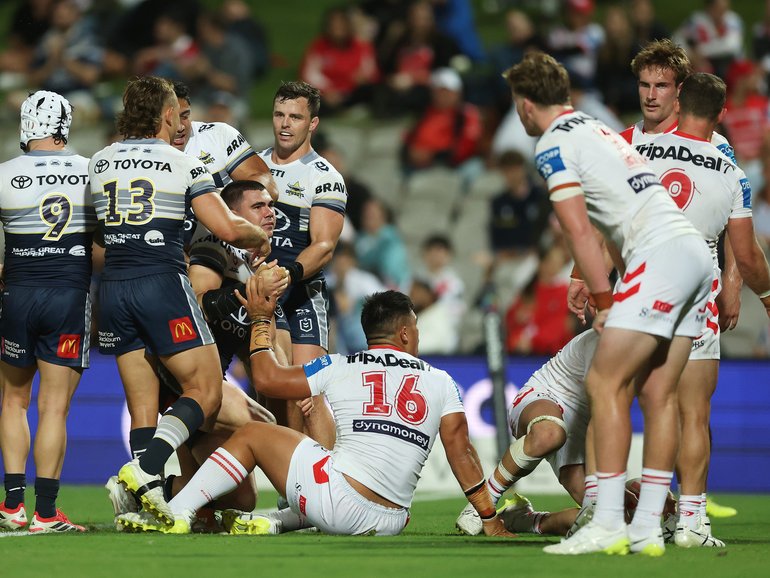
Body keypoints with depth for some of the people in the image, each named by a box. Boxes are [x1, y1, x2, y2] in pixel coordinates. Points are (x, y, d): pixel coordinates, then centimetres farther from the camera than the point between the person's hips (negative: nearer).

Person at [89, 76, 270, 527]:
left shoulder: (100, 163, 12)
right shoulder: (182, 164, -3)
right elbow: (227, 228, -9)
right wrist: (261, 238, 13)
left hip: (114, 287, 5)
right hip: (163, 285, -5)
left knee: (142, 406, 8)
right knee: (206, 392, 0)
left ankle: (147, 501, -3)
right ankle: (145, 468, -20)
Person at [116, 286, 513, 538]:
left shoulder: (342, 369, 4)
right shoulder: (440, 383, 9)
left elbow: (268, 378, 8)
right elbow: (461, 450, 8)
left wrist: (260, 321, 22)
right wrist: (491, 521, 15)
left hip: (337, 499, -3)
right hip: (388, 525, 3)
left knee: (250, 436, 12)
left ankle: (175, 515, -2)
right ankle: (275, 525, 15)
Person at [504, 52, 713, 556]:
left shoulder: (554, 145, -2)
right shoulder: (600, 131, 26)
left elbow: (579, 232, -8)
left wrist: (603, 302, -3)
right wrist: (605, 290, 28)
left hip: (662, 255, -9)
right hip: (696, 253, 9)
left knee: (606, 382, -7)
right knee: (657, 392, 8)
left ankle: (608, 523, -12)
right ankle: (649, 527, 7)